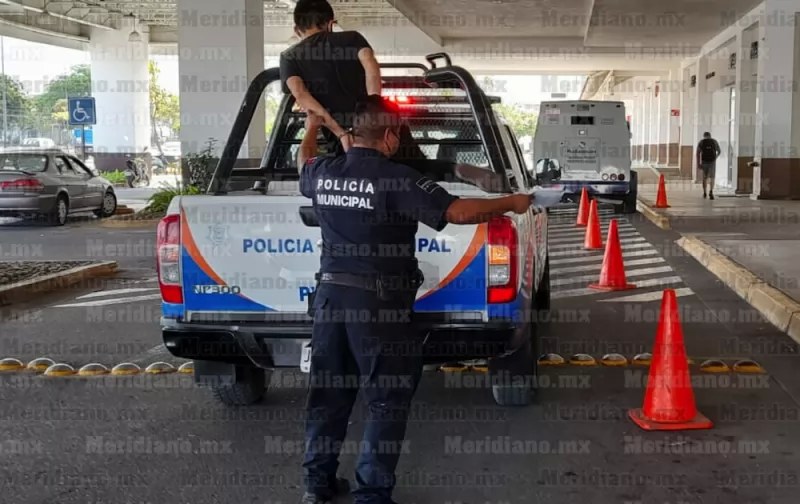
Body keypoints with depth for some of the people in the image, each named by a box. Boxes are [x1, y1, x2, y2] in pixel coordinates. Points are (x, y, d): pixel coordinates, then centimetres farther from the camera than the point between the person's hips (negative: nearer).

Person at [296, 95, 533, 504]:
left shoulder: (323, 173, 5)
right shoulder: (397, 180, -16)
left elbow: (304, 168, 30)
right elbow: (457, 212, -18)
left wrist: (311, 131, 49)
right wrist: (511, 203, -4)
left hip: (330, 295, 7)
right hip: (378, 303, -7)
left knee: (328, 390, 16)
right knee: (386, 398, 5)